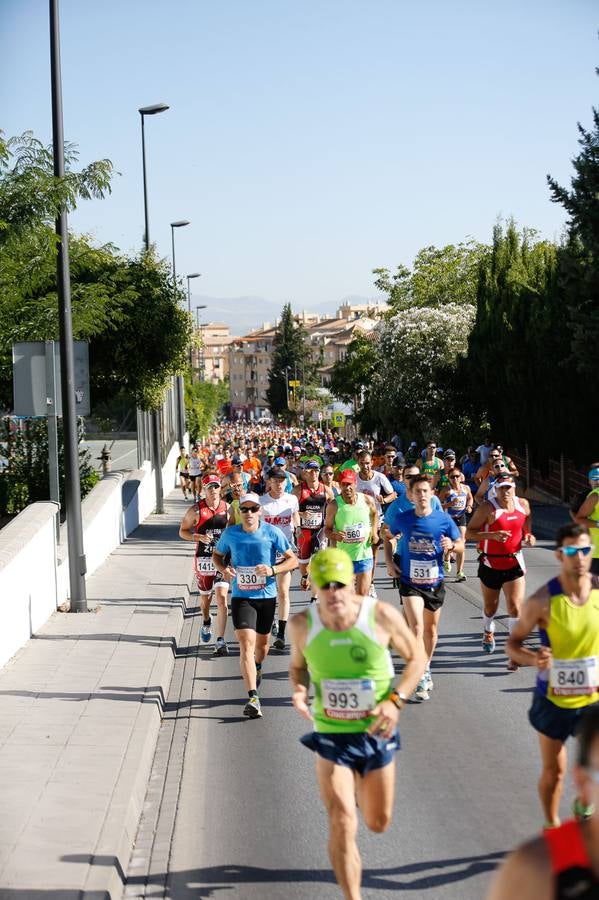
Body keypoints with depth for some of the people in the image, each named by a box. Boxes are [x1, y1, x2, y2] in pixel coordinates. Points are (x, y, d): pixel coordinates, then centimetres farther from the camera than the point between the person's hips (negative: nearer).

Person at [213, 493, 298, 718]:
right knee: (246, 643, -16)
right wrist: (223, 569, -8)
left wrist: (272, 570, -21)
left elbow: (293, 560, -3)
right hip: (241, 597, -1)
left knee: (262, 642, 18)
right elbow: (217, 554, 14)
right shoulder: (230, 534, -4)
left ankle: (258, 669, 54)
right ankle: (253, 698, -22)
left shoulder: (272, 533, -8)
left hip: (266, 597, 1)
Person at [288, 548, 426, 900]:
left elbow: (417, 656, -3)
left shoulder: (382, 616, -16)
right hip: (331, 736, -1)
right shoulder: (303, 625, -10)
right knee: (342, 825, -12)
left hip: (376, 733, 1)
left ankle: (359, 788, 54)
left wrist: (395, 701, -16)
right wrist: (299, 689, -14)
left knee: (379, 823, 18)